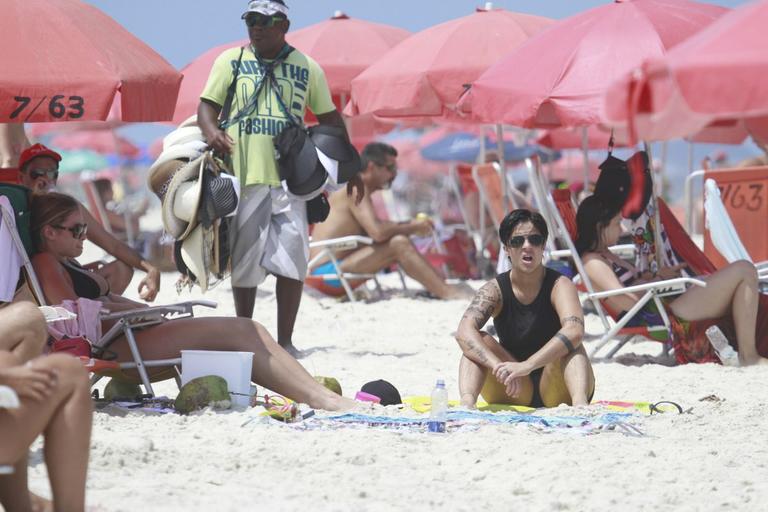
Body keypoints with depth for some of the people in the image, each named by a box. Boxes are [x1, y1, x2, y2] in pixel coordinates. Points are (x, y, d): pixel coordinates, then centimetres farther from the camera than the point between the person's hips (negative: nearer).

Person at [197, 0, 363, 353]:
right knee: (244, 261, 4)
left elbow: (329, 119, 16)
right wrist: (211, 131, -15)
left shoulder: (307, 68, 10)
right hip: (244, 177, 0)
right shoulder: (231, 61, 9)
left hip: (289, 178, 0)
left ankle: (284, 343, 0)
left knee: (291, 260, -8)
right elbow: (207, 105, 8)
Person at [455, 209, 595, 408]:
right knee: (481, 342, -19)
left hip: (557, 393, -2)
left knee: (570, 345, -28)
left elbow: (574, 331, -32)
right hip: (514, 395, 2)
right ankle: (466, 403, -42)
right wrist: (500, 368, -42)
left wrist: (526, 366, -44)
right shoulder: (495, 290, -5)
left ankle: (580, 404, -53)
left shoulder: (559, 285, -11)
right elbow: (464, 332, -23)